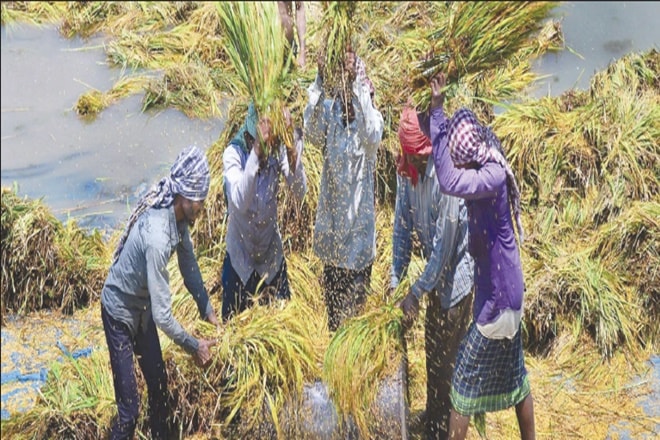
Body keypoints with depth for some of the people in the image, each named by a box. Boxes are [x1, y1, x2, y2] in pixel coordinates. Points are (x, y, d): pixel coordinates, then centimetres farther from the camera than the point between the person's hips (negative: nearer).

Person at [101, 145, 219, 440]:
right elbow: (162, 316, -33)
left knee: (159, 383, 19)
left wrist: (207, 310, 2)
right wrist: (194, 346, -21)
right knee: (129, 409, -8)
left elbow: (189, 265, 5)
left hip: (143, 307, 8)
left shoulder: (179, 216, -13)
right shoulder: (157, 236, -38)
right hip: (119, 310, -8)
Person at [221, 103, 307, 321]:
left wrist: (293, 147, -40)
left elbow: (299, 193, -26)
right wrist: (257, 150, -47)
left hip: (272, 255, 2)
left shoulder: (278, 150, -17)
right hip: (240, 257, -2)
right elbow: (239, 202, -39)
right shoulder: (234, 153, -24)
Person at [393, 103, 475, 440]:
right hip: (436, 274, 8)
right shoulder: (406, 170, -8)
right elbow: (402, 224, 0)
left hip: (455, 276, -8)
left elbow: (444, 245, -27)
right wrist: (395, 279, -5)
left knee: (446, 361, 0)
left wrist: (416, 293, -22)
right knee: (433, 352, 21)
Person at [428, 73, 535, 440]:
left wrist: (437, 113, -36)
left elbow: (449, 183, -41)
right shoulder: (487, 170, 1)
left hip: (498, 296, -9)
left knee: (465, 380, 4)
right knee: (514, 375, 20)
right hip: (504, 290, 9)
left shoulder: (493, 175, -25)